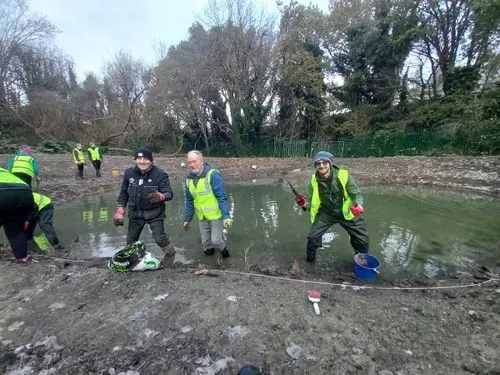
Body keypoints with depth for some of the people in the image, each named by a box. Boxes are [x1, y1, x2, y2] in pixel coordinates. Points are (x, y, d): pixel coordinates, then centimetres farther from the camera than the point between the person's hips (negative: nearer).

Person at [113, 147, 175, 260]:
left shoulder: (160, 174, -17)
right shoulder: (129, 173, -4)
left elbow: (169, 193, -22)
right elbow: (124, 192, 9)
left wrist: (161, 196, -45)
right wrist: (120, 210, 3)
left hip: (154, 212, -4)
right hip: (135, 212, 5)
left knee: (160, 238, -6)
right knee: (131, 240, 17)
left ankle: (171, 256, 19)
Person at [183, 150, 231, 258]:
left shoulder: (212, 175, -19)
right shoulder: (189, 178, 0)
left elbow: (222, 197, -20)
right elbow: (189, 201, 10)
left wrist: (226, 216, -26)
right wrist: (187, 219, 13)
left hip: (216, 215, -5)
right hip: (202, 217, 6)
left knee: (216, 240, -4)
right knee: (206, 243, 13)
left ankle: (224, 250, 29)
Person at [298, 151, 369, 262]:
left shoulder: (343, 175, -22)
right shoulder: (314, 180, -14)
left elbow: (357, 194, -13)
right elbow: (313, 201, -3)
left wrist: (358, 205, -34)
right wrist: (305, 204, -26)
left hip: (346, 212, -1)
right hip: (326, 212, 1)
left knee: (361, 238, 6)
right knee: (312, 237, -5)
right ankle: (309, 260, 24)